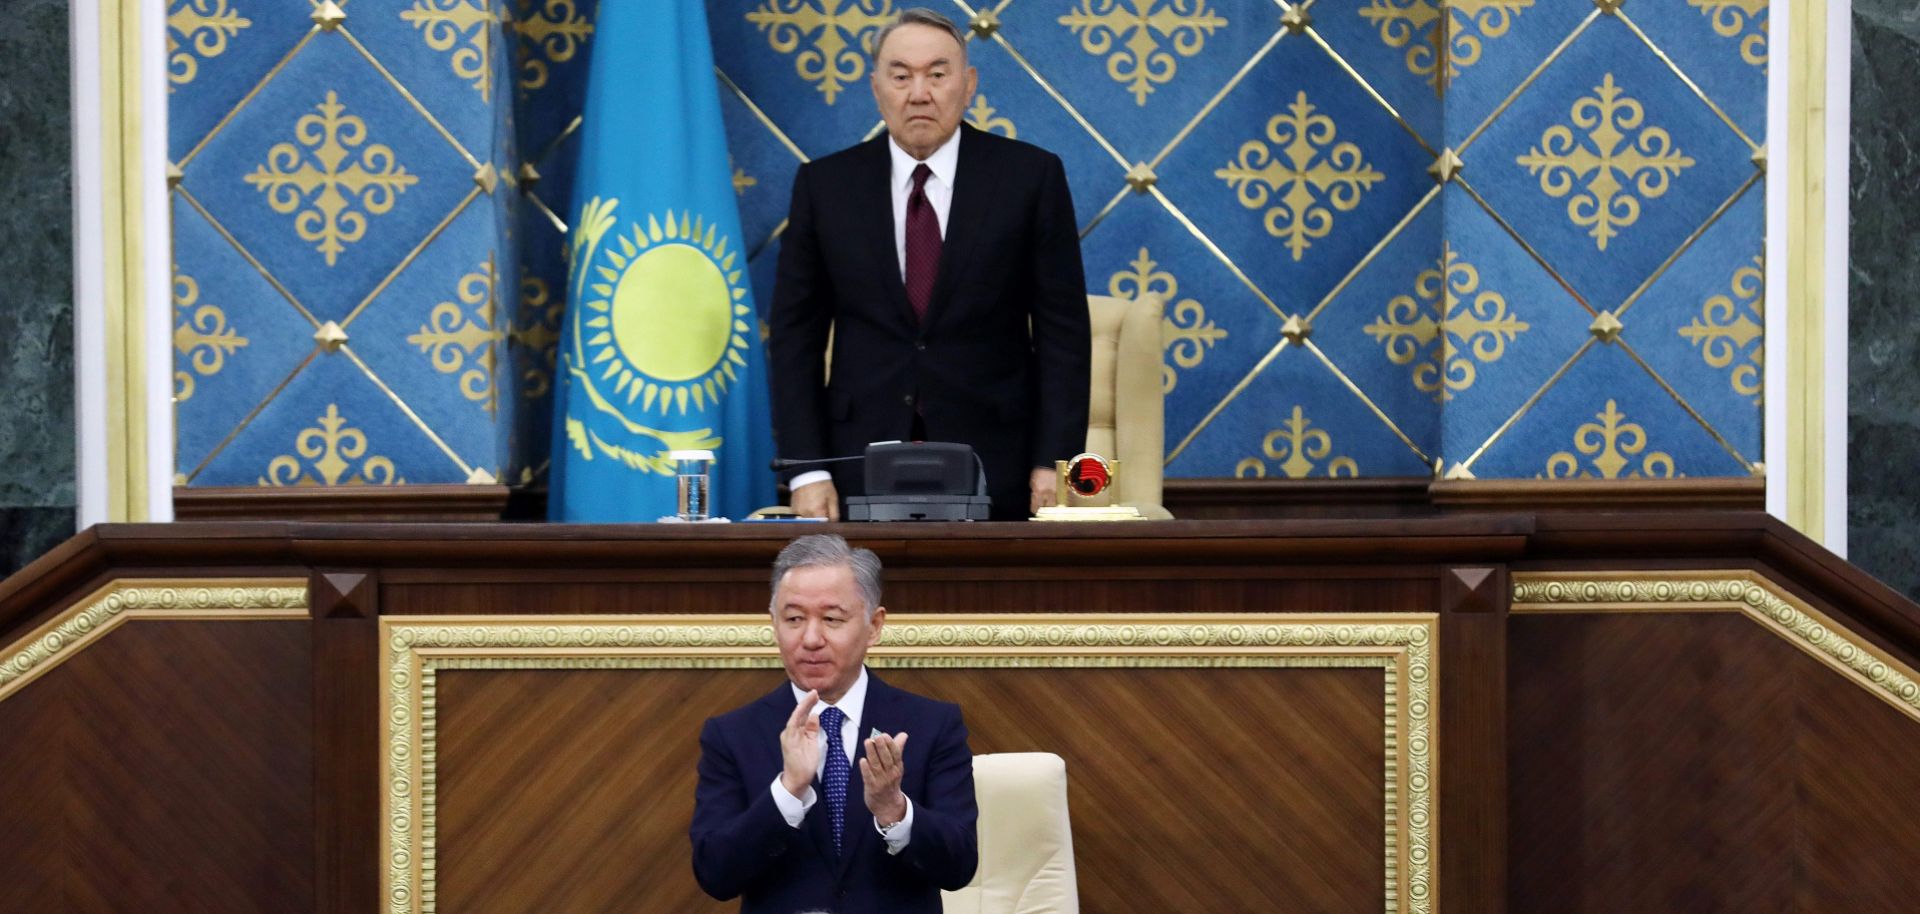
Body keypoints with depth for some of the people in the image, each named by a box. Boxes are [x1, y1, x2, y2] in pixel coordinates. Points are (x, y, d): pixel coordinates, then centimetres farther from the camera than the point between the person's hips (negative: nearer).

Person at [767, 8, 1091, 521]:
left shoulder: (1030, 176, 0)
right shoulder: (824, 185, 4)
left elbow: (1062, 328, 0)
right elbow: (794, 333, 5)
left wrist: (1053, 462, -8)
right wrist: (807, 471, -4)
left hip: (994, 464, -1)